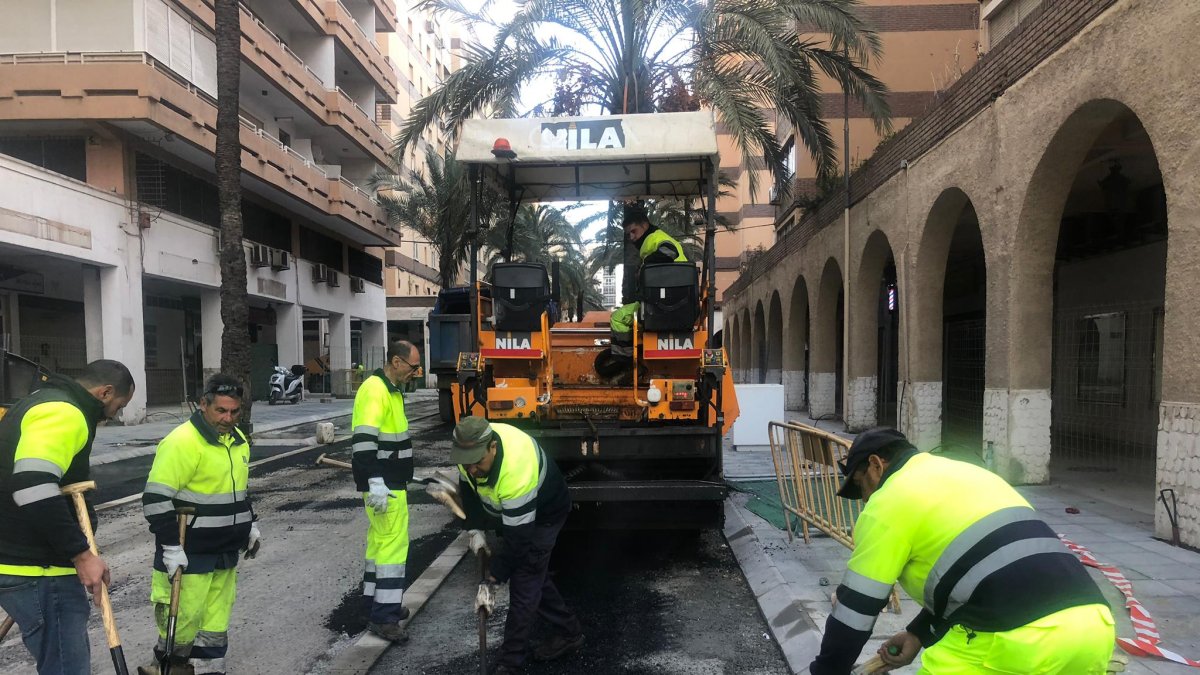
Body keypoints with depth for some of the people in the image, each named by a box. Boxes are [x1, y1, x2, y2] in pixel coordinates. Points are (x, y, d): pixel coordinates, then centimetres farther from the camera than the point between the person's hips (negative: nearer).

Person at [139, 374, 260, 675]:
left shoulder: (238, 440, 9)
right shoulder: (182, 442, -18)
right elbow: (156, 499, -20)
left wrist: (251, 524, 22)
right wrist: (170, 547, -20)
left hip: (226, 552, 8)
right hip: (188, 555, -7)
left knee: (217, 618, 13)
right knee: (184, 619, 1)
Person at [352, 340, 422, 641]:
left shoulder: (392, 389, 14)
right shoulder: (375, 390, -18)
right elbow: (364, 439, -26)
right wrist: (376, 483, -30)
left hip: (390, 481, 10)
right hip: (383, 485, -10)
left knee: (379, 542, 16)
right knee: (394, 543, -7)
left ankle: (377, 604, 27)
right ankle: (383, 617, -1)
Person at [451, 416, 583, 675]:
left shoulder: (516, 474, -44)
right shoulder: (471, 447, -21)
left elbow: (517, 540, -35)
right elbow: (468, 487, 0)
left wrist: (489, 580, -29)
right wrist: (475, 529, -8)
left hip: (542, 515, -8)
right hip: (510, 510, 8)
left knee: (523, 585, -8)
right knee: (533, 575, 16)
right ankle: (570, 632, 31)